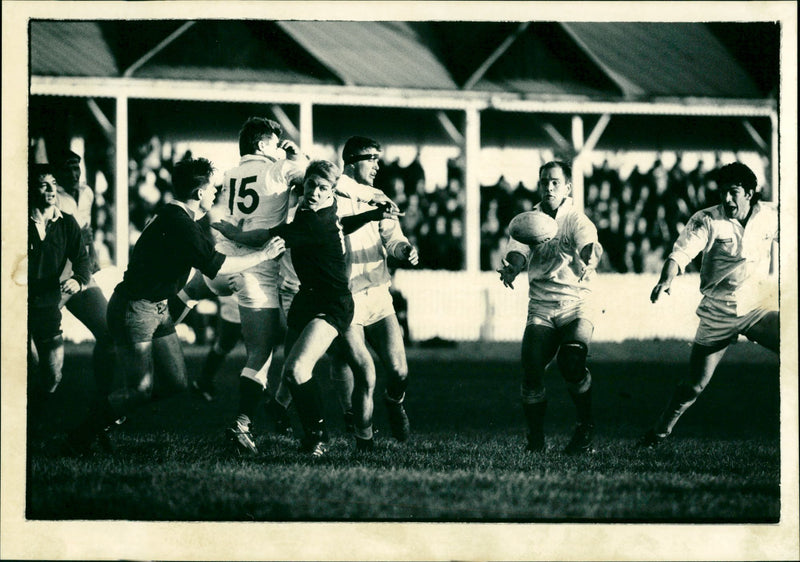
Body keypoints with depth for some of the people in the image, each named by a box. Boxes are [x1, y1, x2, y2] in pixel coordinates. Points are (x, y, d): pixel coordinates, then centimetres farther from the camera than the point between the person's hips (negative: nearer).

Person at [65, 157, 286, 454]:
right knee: (141, 390, -12)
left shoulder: (178, 217, 9)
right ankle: (79, 438, 2)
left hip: (158, 307, 10)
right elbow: (216, 265, -23)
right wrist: (263, 255, -13)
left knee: (176, 384, 5)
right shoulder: (177, 224, -22)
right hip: (133, 309, -10)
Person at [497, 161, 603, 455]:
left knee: (572, 361, -25)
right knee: (531, 370, -12)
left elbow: (590, 244, -22)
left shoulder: (577, 220, -2)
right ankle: (535, 439, 4)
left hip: (576, 305, -3)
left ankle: (586, 430, -8)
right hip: (540, 308, 3)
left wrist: (589, 259, -47)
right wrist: (511, 268, -31)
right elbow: (518, 251, -6)